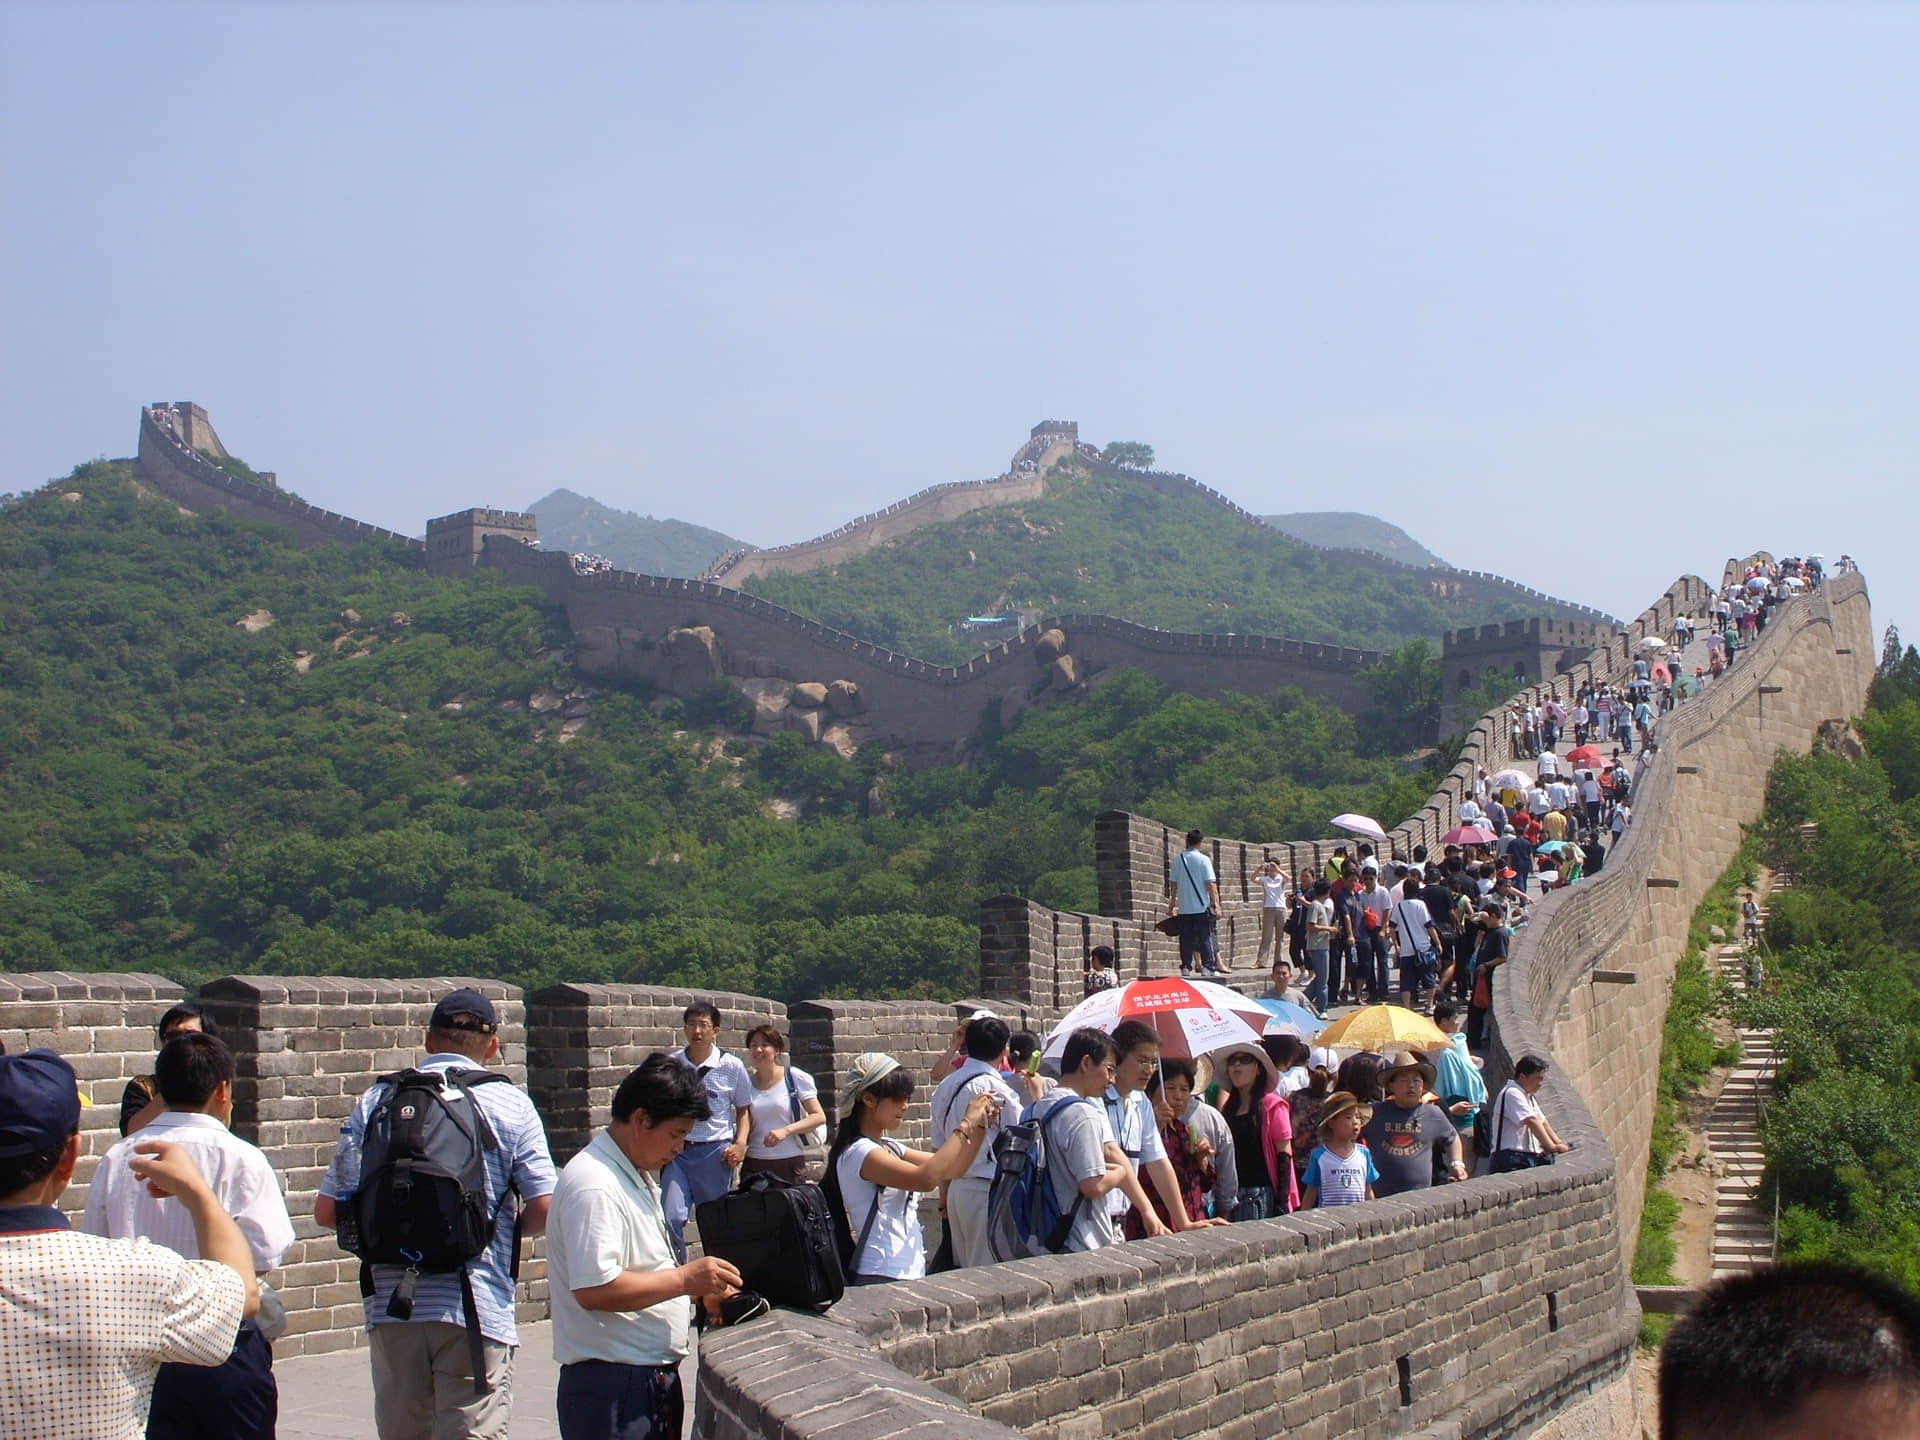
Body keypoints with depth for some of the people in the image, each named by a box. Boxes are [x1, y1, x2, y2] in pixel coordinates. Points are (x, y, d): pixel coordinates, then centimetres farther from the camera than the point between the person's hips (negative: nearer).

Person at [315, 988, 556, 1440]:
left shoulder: (376, 1100, 6)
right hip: (476, 1312, -3)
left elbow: (328, 1212, 4)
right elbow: (545, 1211, -6)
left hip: (390, 1309, 3)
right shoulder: (510, 1105, 0)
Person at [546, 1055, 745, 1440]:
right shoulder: (593, 1186, -18)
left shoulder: (639, 1176, 15)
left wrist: (701, 1286, 9)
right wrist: (685, 1278, -20)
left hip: (654, 1376, 10)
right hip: (613, 1386, -10)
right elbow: (594, 1289, -27)